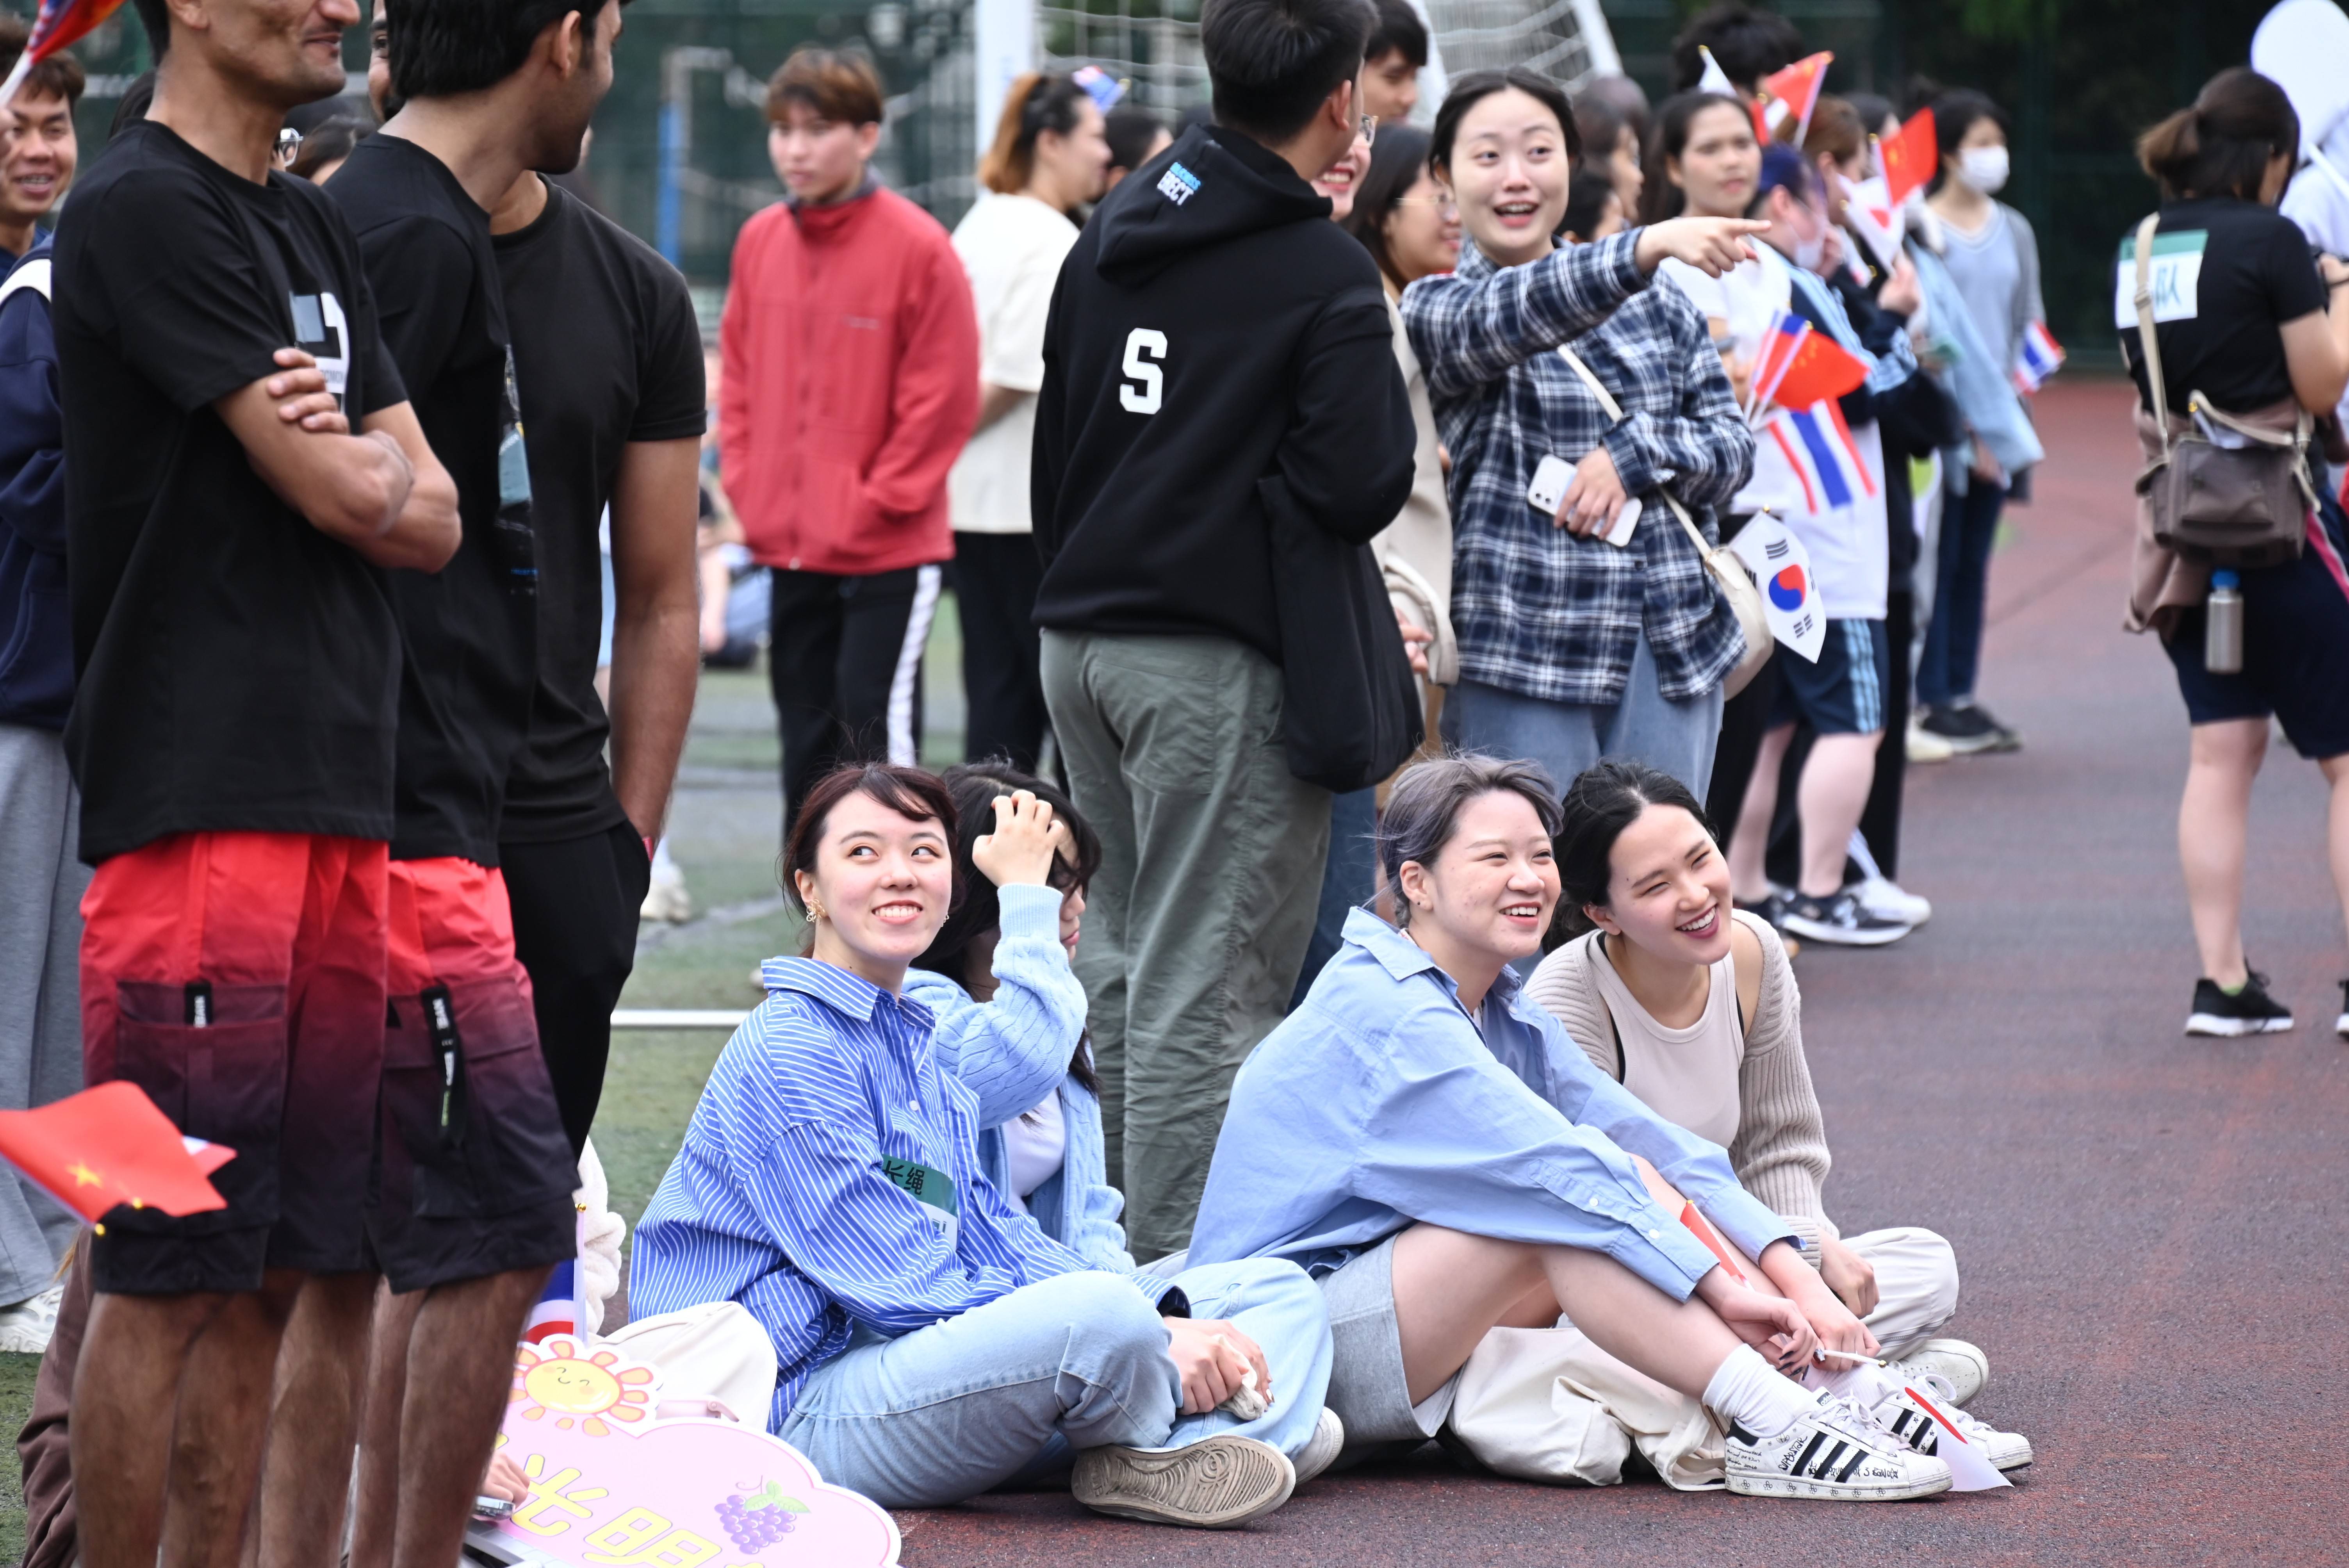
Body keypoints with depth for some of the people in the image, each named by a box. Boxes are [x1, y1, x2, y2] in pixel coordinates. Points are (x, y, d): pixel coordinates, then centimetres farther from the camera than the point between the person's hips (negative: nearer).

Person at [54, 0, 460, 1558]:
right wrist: (367, 459, 8)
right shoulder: (145, 213, -9)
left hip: (339, 802, 8)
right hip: (198, 801, -8)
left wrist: (341, 456, -6)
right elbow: (354, 503, -13)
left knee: (279, 1274, 9)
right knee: (171, 1279, -5)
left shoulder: (316, 228, 18)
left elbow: (431, 520, 12)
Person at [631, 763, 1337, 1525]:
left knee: (1279, 1291, 5)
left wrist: (1166, 1315, -6)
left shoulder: (925, 1049, 20)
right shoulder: (784, 1054, -11)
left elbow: (989, 1232, 12)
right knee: (1102, 1314, -37)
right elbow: (908, 1287, -17)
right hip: (809, 1402, -10)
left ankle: (1172, 1453, -26)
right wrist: (1151, 1342, -20)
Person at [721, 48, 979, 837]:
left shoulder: (918, 246, -11)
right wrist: (747, 488, 4)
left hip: (889, 549, -6)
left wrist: (875, 504, -12)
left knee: (876, 723, -8)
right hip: (788, 543, 6)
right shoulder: (760, 242, 7)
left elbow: (942, 400, -11)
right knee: (807, 734, 11)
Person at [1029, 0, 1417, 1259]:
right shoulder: (1324, 275, -12)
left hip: (1082, 637, 8)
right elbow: (1360, 486, -17)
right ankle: (1176, 1268, -6)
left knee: (1125, 957, 18)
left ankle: (1117, 1220, 24)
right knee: (1203, 988, -5)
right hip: (1217, 661, -8)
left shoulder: (1112, 233, 10)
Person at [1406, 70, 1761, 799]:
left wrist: (1636, 452, -11)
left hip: (1672, 652, 4)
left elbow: (1734, 445, 11)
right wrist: (1650, 246, -37)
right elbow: (1510, 315, -21)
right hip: (1520, 653, -4)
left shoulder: (1657, 305, 13)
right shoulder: (1437, 308, 1)